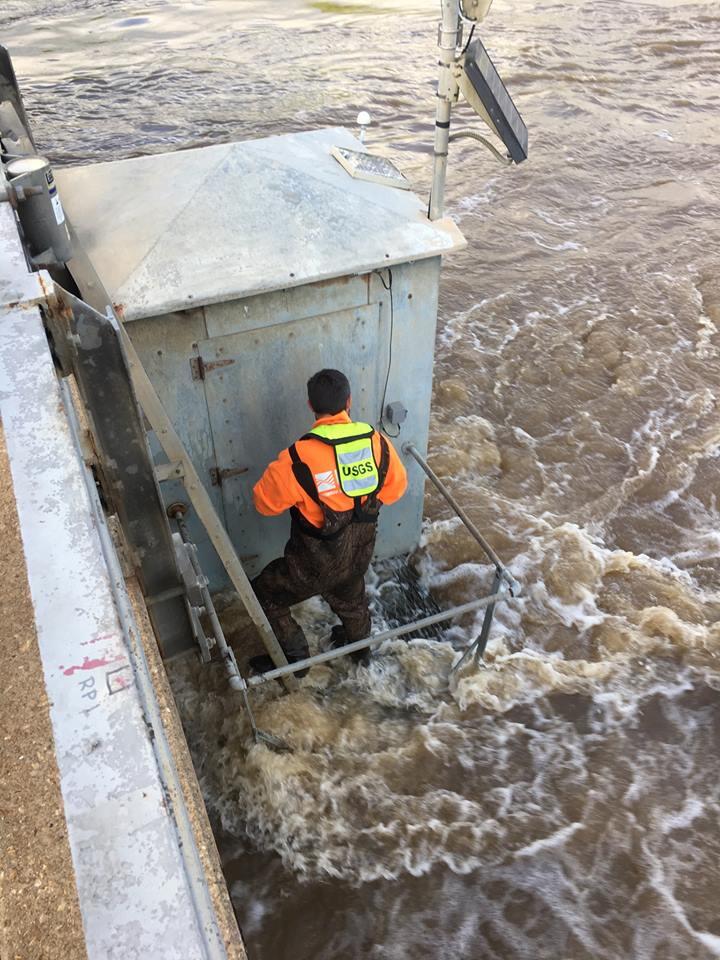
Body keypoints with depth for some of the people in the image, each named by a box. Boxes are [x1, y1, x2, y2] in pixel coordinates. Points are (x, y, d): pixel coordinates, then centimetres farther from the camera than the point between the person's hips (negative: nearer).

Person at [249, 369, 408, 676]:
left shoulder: (300, 458, -30)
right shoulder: (378, 442, -16)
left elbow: (264, 501, -14)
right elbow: (395, 487, 1)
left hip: (316, 563, -5)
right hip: (360, 552, 5)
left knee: (265, 594, 20)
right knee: (350, 598, 35)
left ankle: (293, 657, 31)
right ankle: (358, 642, 61)